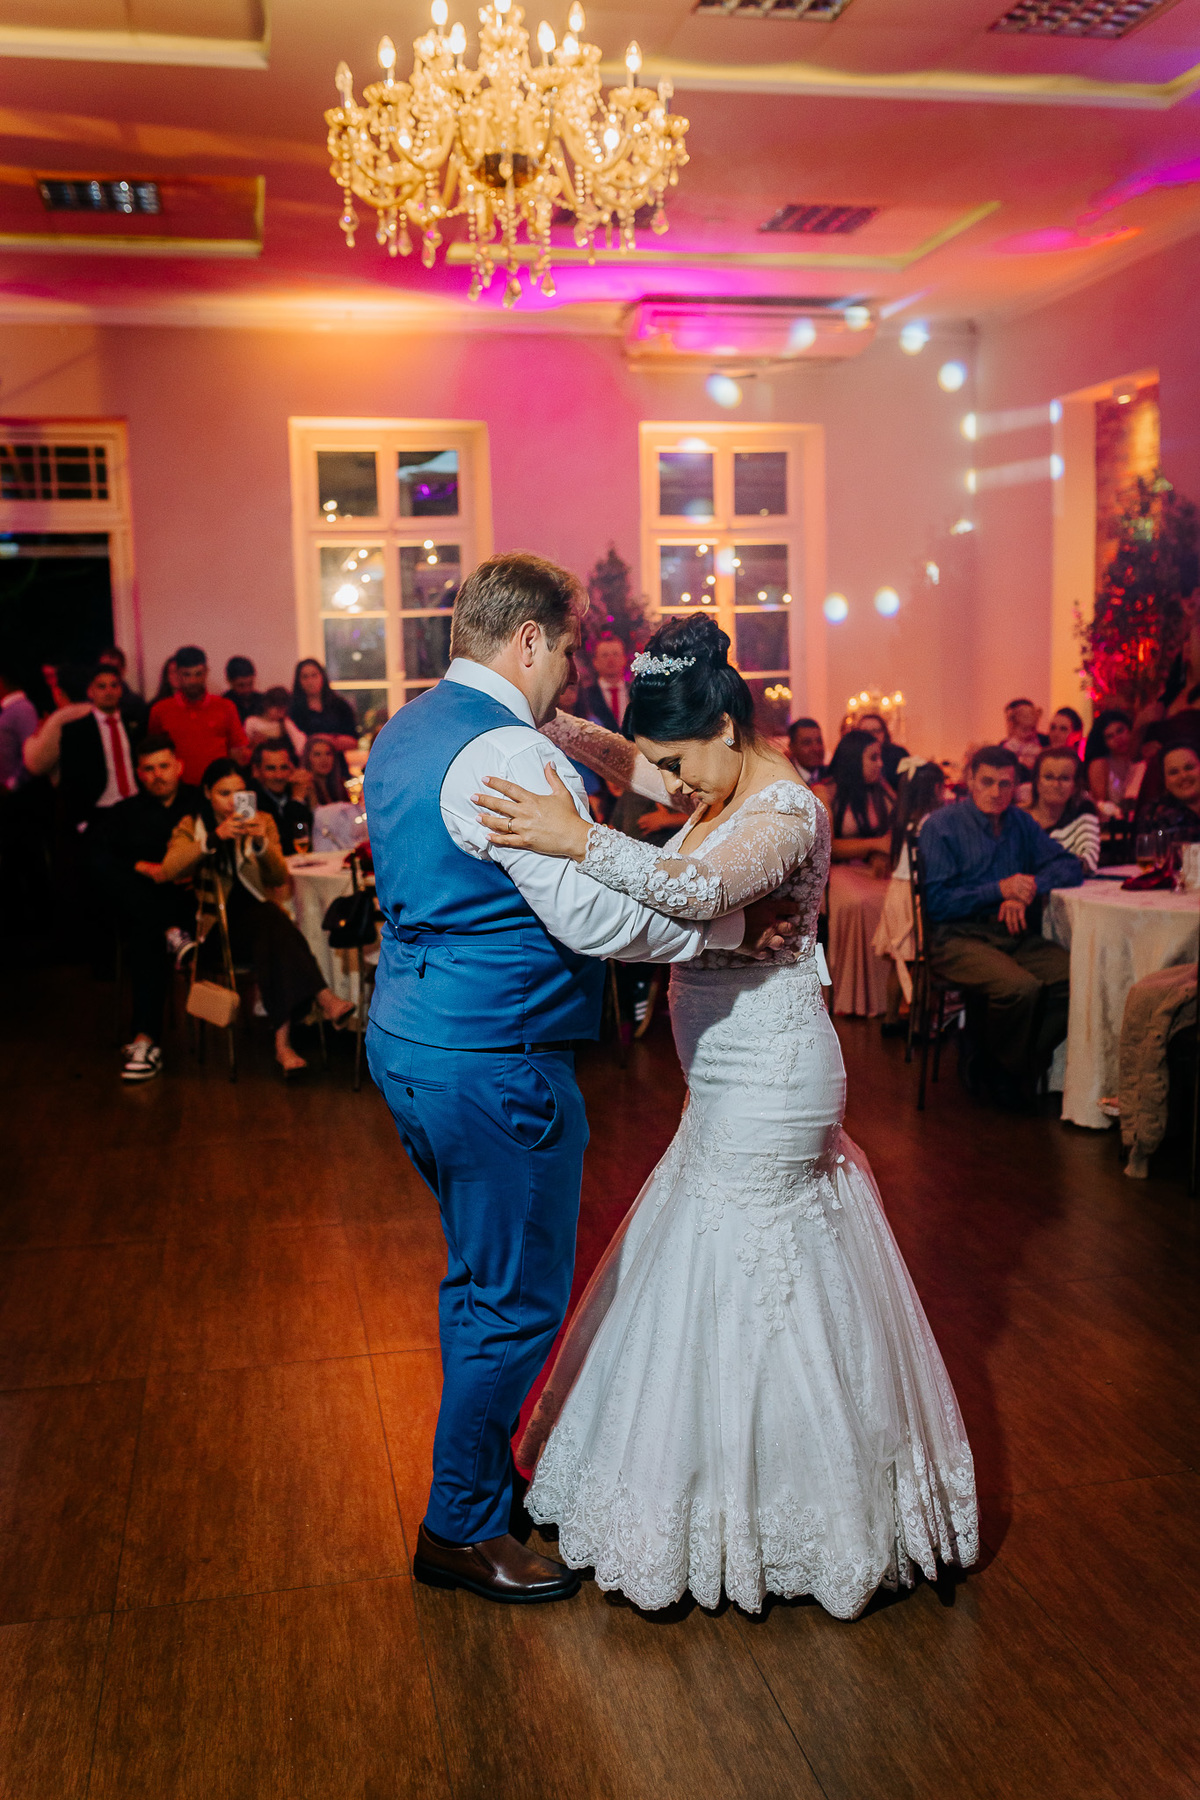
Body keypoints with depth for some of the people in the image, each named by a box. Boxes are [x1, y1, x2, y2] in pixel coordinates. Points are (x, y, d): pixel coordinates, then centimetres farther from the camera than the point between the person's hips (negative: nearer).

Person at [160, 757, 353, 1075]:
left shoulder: (262, 822, 14)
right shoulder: (190, 826, 9)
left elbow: (280, 879, -1)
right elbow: (169, 870, -14)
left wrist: (261, 843, -21)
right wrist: (215, 838, -26)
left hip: (257, 920, 2)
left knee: (272, 933, -36)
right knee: (272, 922, -34)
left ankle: (283, 1042, -44)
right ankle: (324, 999, -44)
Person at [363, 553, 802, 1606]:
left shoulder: (406, 731, 11)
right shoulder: (509, 754, -21)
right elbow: (590, 917, -26)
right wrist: (735, 924, -16)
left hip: (408, 1036, 10)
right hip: (492, 1059, -10)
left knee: (478, 1276, 24)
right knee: (520, 1301, 5)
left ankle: (483, 1472, 40)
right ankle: (462, 1529, 21)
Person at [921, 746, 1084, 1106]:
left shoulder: (1021, 823, 17)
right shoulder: (941, 826, -1)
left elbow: (1071, 866, 12)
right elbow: (937, 903, -8)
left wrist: (1026, 890, -6)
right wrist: (1000, 890, -12)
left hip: (1016, 933, 6)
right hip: (959, 937, -6)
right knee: (1021, 988, -33)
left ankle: (998, 1068, -8)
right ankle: (1007, 1073, -4)